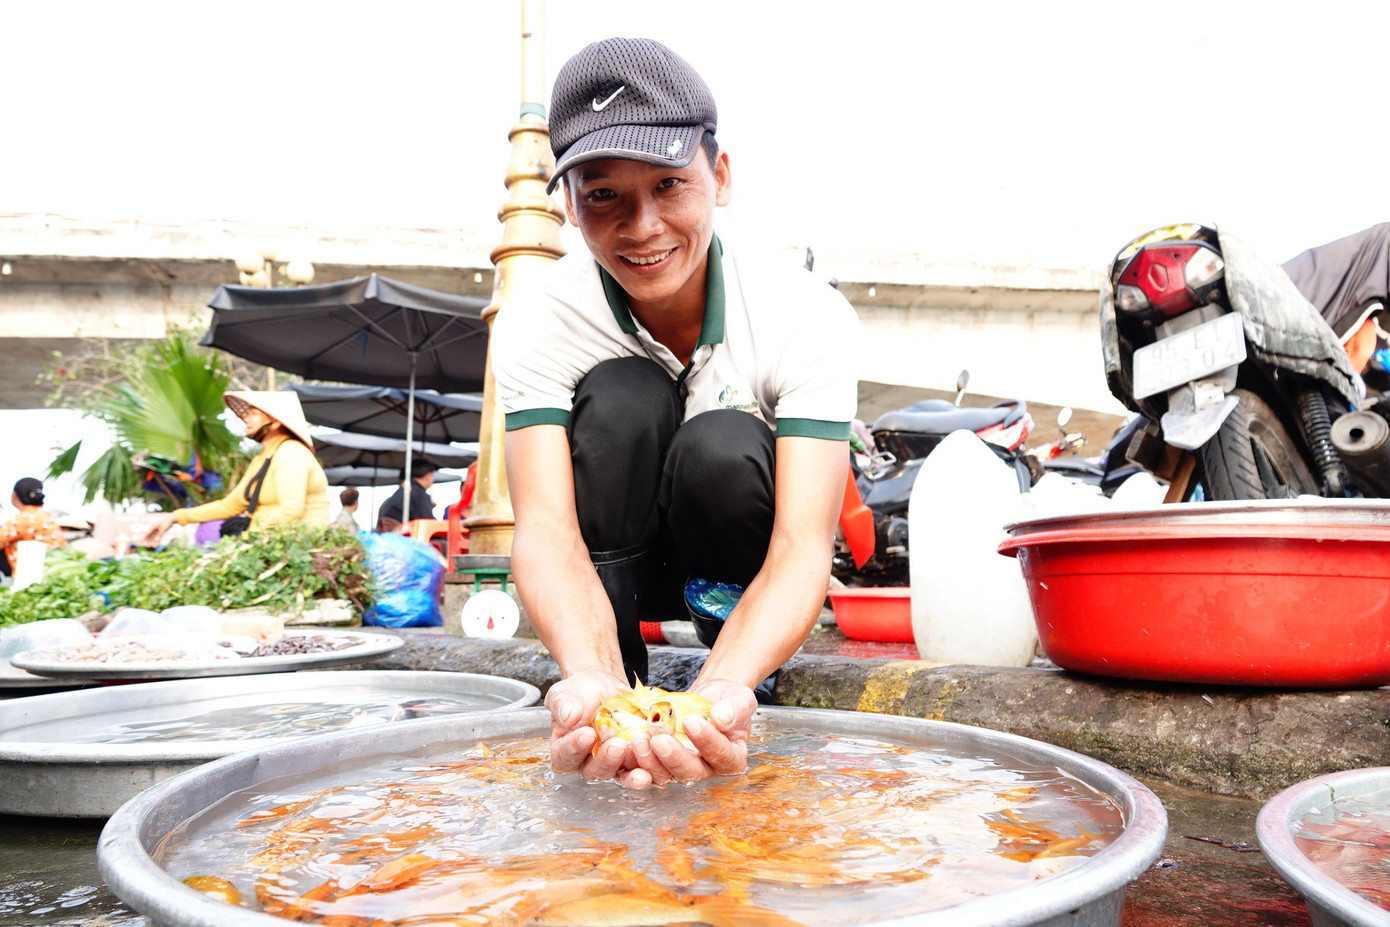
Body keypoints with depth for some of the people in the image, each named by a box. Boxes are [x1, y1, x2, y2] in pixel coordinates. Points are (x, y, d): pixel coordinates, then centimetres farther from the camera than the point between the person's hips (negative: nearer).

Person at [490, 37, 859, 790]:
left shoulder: (808, 319, -25)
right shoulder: (535, 325, -22)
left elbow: (803, 545, -33)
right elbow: (545, 525, -33)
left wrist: (722, 689, -54)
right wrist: (588, 673, -55)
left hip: (747, 571, 0)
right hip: (614, 563, 1)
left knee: (722, 450, -34)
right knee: (622, 397, -29)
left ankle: (728, 666, -7)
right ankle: (605, 690, -18)